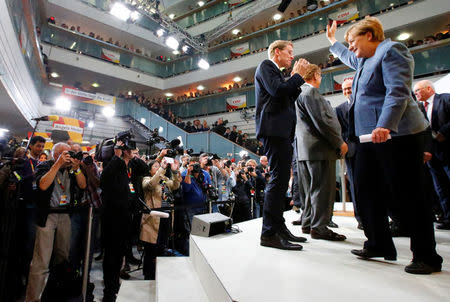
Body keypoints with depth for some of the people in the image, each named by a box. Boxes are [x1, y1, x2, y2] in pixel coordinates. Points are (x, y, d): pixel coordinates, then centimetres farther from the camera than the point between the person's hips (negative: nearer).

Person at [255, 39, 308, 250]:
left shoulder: (276, 72, 31)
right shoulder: (266, 66, 4)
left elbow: (287, 100, 25)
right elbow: (278, 91, -14)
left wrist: (296, 79, 18)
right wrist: (297, 76, 0)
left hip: (282, 131, 10)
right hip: (273, 129, -10)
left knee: (281, 180, 9)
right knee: (278, 179, -15)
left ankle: (279, 228, 18)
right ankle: (269, 233, -11)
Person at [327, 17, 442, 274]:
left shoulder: (391, 50, -5)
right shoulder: (365, 60, 23)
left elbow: (398, 92, -19)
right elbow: (348, 57, 47)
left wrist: (385, 126, -30)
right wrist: (333, 40, 57)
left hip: (396, 135, -9)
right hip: (371, 137, 9)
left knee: (407, 196, -3)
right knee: (366, 191, 7)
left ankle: (427, 257, 12)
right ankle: (378, 245, 19)